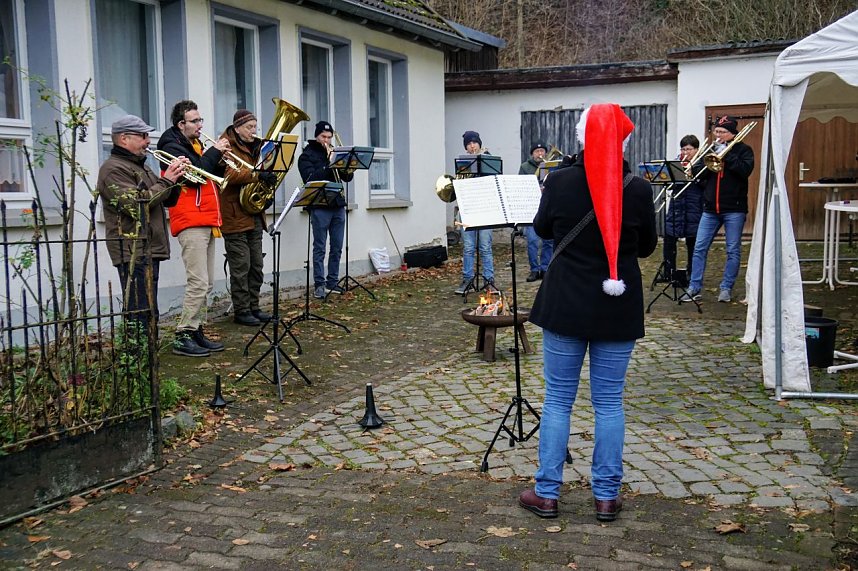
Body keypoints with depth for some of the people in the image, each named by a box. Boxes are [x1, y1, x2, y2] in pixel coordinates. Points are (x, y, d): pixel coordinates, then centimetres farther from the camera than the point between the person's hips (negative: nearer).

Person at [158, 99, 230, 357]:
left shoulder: (196, 145, 21)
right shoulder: (172, 146, -6)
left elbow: (212, 175, 19)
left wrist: (221, 158, 2)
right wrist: (214, 152, -11)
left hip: (206, 222, 9)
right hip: (191, 223, -9)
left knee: (206, 284, 10)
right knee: (198, 283, -14)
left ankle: (196, 332, 16)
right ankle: (183, 337, -9)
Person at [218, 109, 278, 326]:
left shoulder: (253, 148, 19)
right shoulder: (226, 147, -7)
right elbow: (231, 174, -24)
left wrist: (267, 178, 3)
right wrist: (258, 175, -36)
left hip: (254, 216, 8)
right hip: (235, 217, -8)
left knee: (256, 266, 11)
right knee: (241, 266, -5)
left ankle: (253, 307, 19)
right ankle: (241, 311, 2)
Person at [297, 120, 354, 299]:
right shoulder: (307, 155, 2)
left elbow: (347, 177, 13)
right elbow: (310, 178, -14)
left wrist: (347, 167, -7)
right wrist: (329, 166, -19)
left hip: (338, 206, 5)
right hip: (320, 207, -5)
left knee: (337, 248, 7)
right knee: (319, 248, -3)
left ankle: (332, 282, 15)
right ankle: (319, 284, 0)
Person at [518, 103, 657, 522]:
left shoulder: (559, 183, -10)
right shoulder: (638, 189, -9)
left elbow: (542, 229, 8)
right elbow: (647, 247, 5)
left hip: (565, 304, 0)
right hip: (618, 309, 1)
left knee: (557, 400, 10)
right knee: (609, 402, 11)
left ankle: (547, 494, 16)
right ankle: (606, 496, 18)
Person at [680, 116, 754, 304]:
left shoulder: (743, 150, 2)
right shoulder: (711, 150, 14)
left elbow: (745, 170, -17)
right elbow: (701, 176, 9)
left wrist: (726, 154, -16)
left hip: (734, 209, -4)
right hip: (710, 208, 4)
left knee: (733, 251, 2)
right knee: (699, 248, -1)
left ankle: (726, 288, 11)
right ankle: (694, 289, 4)